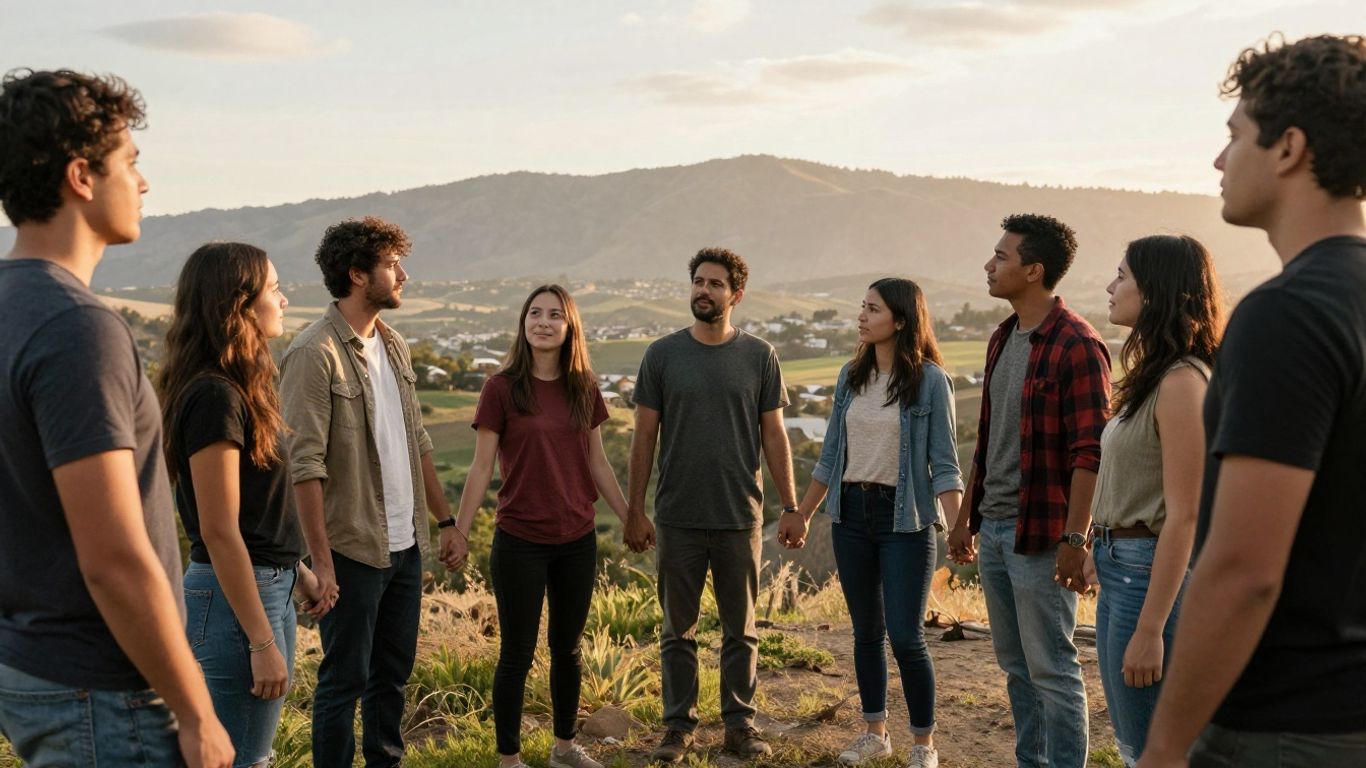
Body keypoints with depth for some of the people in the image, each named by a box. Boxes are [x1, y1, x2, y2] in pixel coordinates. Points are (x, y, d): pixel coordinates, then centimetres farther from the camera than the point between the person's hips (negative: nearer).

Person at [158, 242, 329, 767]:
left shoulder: (236, 388, 9)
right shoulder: (215, 397, -20)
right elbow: (219, 532, -21)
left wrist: (295, 570, 21)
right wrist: (262, 642, -20)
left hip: (268, 584, 10)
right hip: (236, 596, -10)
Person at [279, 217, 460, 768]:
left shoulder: (394, 346, 9)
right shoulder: (315, 353, -15)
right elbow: (305, 465, -18)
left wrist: (445, 518, 14)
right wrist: (321, 561, -20)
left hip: (406, 544, 7)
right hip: (353, 550, -7)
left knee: (394, 672, 18)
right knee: (345, 679, 6)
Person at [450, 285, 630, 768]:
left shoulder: (584, 389, 3)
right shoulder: (502, 388, -8)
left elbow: (597, 464, 10)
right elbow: (482, 467, -6)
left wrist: (630, 518, 12)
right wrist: (460, 532, -10)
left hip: (578, 542, 4)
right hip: (520, 542, -4)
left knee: (568, 648, 16)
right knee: (518, 655, 5)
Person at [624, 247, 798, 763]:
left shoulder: (760, 357, 1)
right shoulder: (663, 355, 1)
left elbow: (774, 435, 5)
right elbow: (644, 436, 3)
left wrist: (791, 506, 1)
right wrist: (635, 510, 0)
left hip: (740, 517, 0)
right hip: (678, 518, 0)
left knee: (741, 630, 10)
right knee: (678, 631, 9)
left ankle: (740, 724, 23)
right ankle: (679, 726, 21)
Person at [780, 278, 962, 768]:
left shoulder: (930, 380, -8)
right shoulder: (851, 376, 6)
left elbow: (944, 463, -9)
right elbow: (831, 453, 13)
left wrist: (957, 526, -21)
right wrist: (801, 515, 15)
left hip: (905, 516, -5)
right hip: (851, 512, 5)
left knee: (905, 635, -4)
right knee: (867, 631, 13)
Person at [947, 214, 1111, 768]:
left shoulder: (1077, 346, -14)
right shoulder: (1003, 339, 12)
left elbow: (1090, 453, -17)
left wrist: (1074, 539, -21)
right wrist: (967, 517, 18)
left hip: (1040, 533, -8)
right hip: (993, 527, 8)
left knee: (1051, 668, 1)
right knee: (1015, 665, 16)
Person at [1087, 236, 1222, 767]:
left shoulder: (1182, 382, -18)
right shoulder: (1152, 374, 12)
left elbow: (1184, 517, -21)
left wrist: (1149, 630, -21)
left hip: (1152, 574, -10)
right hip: (1119, 569, 10)